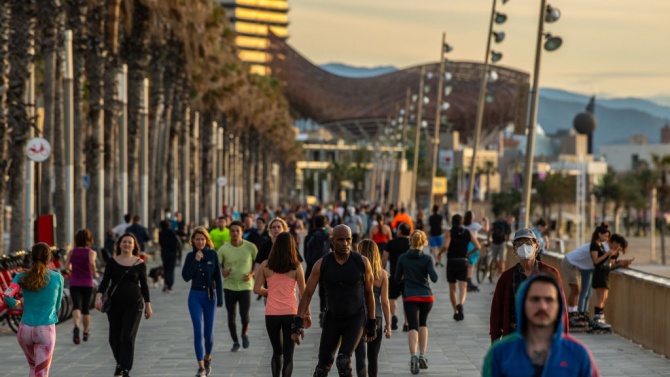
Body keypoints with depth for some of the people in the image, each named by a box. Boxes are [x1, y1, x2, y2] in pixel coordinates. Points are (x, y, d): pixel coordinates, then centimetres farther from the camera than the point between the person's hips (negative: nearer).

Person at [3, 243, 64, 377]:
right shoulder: (58, 278, -1)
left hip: (25, 329, 2)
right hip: (46, 330, -2)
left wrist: (17, 303, 5)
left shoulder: (22, 276, -1)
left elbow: (6, 296, -16)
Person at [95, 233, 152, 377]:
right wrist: (99, 296, -15)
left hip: (133, 304, -2)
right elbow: (105, 281, 1)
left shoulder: (139, 263, 1)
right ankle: (120, 363, 33)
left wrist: (148, 305, 7)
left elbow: (144, 285, 7)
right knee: (114, 337, 8)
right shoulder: (112, 262, 3)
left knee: (127, 337, -12)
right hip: (114, 304, 2)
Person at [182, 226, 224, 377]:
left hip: (210, 295, 0)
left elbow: (218, 277, -2)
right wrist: (196, 261, -16)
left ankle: (207, 358, 34)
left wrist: (220, 299, -5)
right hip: (195, 296, 1)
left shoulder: (212, 254, -3)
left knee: (208, 332, 6)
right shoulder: (190, 256, 2)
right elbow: (186, 277, -7)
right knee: (198, 332, -7)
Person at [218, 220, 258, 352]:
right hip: (229, 286, 1)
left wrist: (251, 274, -10)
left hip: (245, 286, -1)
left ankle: (244, 333, 22)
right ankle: (235, 342, 26)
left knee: (244, 315, -10)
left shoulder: (250, 247, -6)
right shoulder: (223, 249, -6)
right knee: (231, 316, 7)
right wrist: (222, 271, -19)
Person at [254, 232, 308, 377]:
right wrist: (307, 313, 9)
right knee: (288, 353, 3)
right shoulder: (296, 267, -5)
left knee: (277, 352, 19)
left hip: (271, 314, 2)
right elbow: (303, 293, -1)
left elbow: (257, 289, 1)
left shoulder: (265, 266, -1)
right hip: (290, 313, -2)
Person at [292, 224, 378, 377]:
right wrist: (298, 324, -17)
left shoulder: (362, 262, -10)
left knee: (343, 361, -20)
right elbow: (307, 294, -8)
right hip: (332, 318, 2)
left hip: (356, 318, -2)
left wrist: (372, 323, 3)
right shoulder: (322, 264, -9)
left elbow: (369, 292, 1)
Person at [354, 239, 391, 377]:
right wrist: (388, 324, 6)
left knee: (360, 355, -6)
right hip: (376, 318, 2)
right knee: (373, 357, 16)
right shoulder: (382, 274, -1)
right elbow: (385, 301, -1)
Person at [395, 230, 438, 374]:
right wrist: (427, 271, 8)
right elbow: (434, 278, -11)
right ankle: (422, 356, 17)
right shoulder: (427, 259, -5)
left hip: (409, 296, -1)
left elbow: (397, 279, 7)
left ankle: (413, 356, -28)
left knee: (413, 327, -5)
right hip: (426, 296, 1)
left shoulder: (402, 258, -1)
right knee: (423, 323, 22)